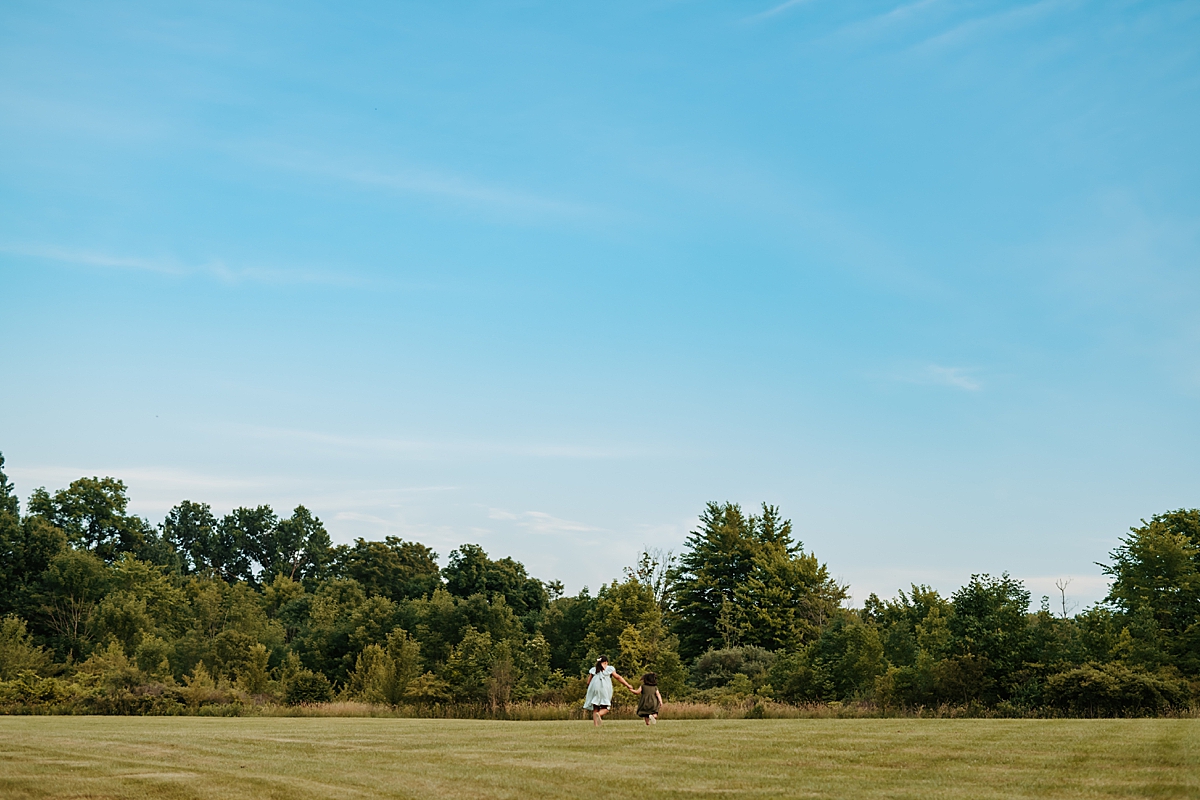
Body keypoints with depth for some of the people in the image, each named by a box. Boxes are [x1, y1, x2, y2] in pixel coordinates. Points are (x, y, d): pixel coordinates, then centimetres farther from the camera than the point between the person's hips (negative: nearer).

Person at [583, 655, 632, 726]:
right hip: (605, 690, -2)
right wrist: (627, 685, 7)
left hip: (594, 689, 2)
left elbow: (588, 682, 10)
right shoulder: (609, 669, 8)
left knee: (595, 708, 8)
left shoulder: (593, 670, 13)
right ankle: (599, 714, -29)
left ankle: (595, 724, -5)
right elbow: (618, 677, 4)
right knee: (605, 708, 4)